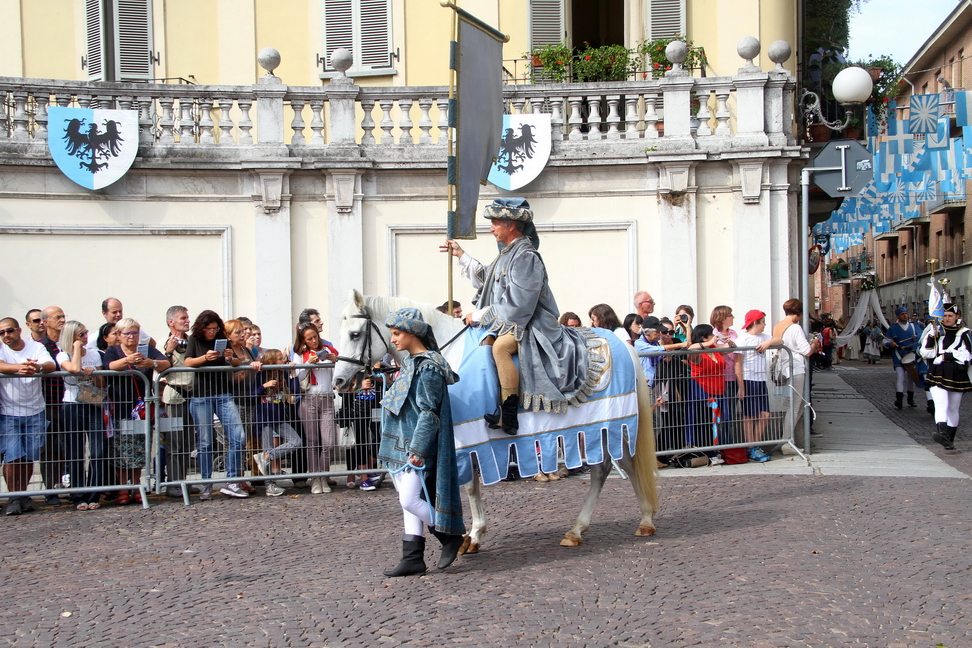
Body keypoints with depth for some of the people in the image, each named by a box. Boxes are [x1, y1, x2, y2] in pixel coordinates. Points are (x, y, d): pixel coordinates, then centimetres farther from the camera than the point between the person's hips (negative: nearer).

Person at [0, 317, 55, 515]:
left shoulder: (36, 347, 4)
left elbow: (51, 365, -12)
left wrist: (38, 367, -36)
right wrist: (19, 368, -42)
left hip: (34, 411, 2)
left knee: (29, 457, 6)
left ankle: (23, 495, 19)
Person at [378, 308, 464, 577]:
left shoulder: (428, 368, -15)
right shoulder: (410, 363, 14)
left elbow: (428, 413, -19)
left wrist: (417, 449, -22)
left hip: (417, 447, -10)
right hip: (402, 445, 10)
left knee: (409, 500, -11)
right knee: (409, 503, 10)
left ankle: (451, 536, 6)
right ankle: (413, 558, 14)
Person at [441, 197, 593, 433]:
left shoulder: (526, 256, -16)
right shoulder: (509, 253, 13)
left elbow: (516, 305, -22)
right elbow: (485, 280, 30)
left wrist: (479, 316, -16)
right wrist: (461, 255, 29)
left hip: (531, 325, -11)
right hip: (508, 321, 11)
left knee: (500, 346, -34)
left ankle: (508, 417, -38)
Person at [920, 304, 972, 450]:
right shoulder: (936, 331, 7)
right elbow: (926, 353, -3)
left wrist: (944, 356, -12)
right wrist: (932, 335, -13)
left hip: (957, 376, 1)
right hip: (937, 376, -1)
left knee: (953, 409, 11)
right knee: (941, 405, -20)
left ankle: (950, 439, 20)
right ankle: (942, 433, -38)